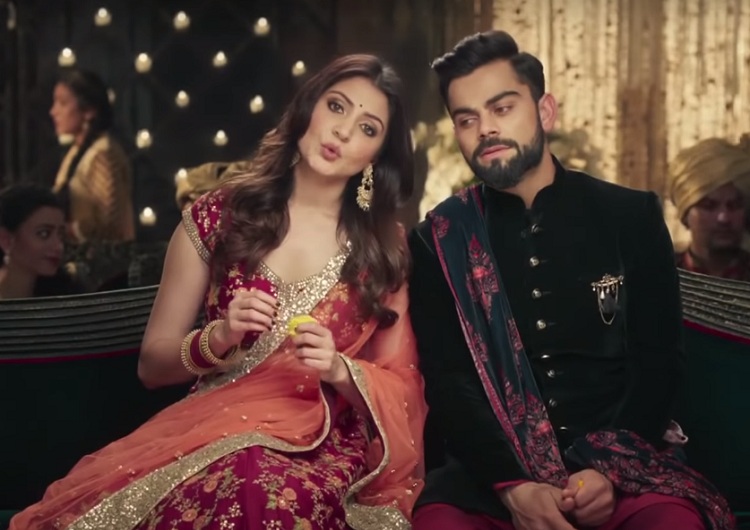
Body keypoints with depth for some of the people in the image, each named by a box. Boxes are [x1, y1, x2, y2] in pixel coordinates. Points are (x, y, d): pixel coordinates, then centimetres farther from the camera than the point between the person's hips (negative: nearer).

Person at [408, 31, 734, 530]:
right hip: (488, 471, 1)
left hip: (621, 458, 0)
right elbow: (447, 381, -2)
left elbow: (659, 361, 2)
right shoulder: (440, 240, 5)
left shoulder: (632, 217, 6)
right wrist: (513, 487, -18)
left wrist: (608, 468, -14)